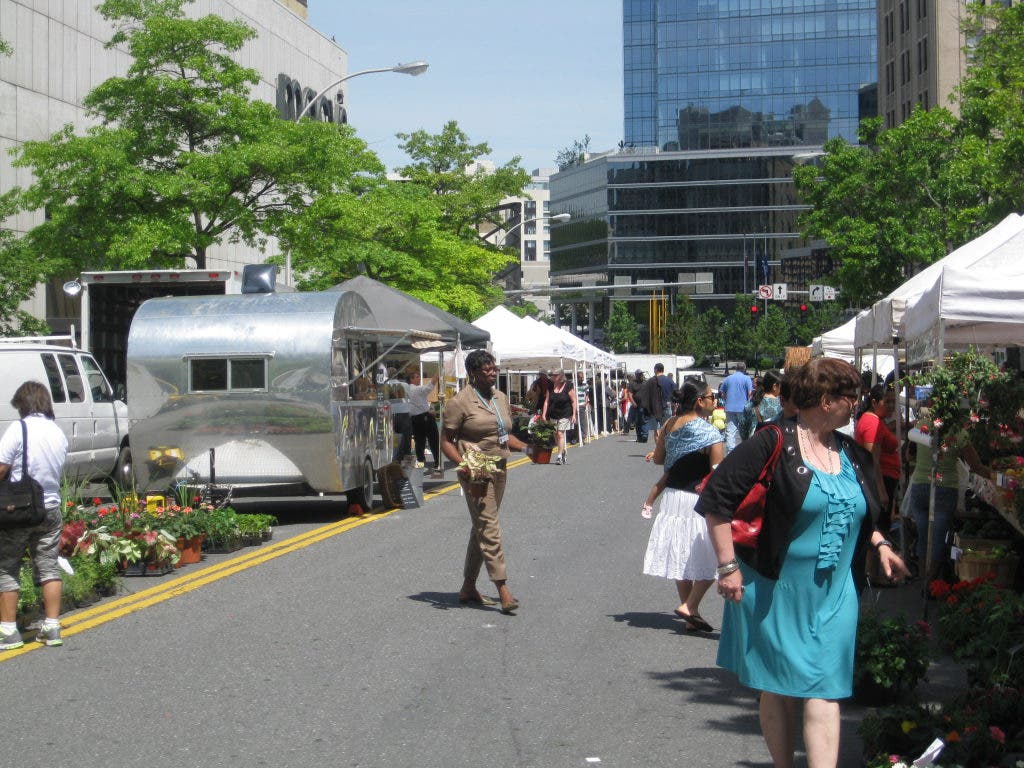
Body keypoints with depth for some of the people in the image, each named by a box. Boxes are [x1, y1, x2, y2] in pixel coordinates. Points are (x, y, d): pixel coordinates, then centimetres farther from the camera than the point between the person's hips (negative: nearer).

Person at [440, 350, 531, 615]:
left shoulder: (500, 398, 14)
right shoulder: (460, 401, -9)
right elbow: (446, 441, -9)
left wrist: (525, 447, 5)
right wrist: (463, 464, -23)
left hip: (499, 469, 8)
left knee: (481, 529, 13)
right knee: (489, 529, -12)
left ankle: (468, 588, 21)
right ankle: (504, 592, -16)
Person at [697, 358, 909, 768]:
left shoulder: (852, 455, 9)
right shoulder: (771, 445, -12)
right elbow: (715, 499, -13)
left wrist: (878, 543, 9)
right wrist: (728, 566, -15)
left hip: (833, 597, 5)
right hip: (775, 593, -4)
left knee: (823, 691, -1)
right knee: (778, 688, 8)